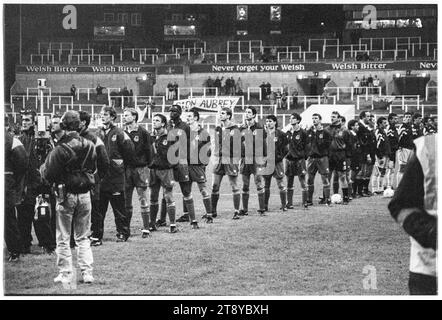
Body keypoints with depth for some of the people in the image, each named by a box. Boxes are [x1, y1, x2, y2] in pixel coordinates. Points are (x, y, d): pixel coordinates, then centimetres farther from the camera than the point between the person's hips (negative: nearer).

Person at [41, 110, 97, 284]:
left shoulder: (60, 149, -18)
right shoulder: (90, 146, -3)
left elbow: (47, 173, -14)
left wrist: (43, 167, 6)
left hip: (66, 195, -4)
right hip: (85, 194, 4)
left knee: (63, 238, 7)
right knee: (83, 237, 14)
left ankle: (65, 274, 9)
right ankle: (87, 273, 10)